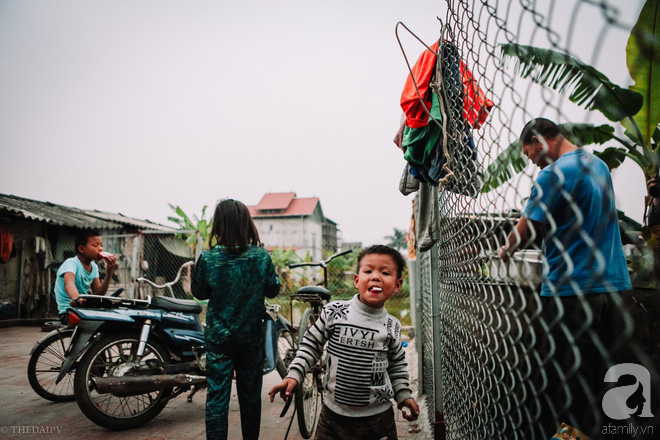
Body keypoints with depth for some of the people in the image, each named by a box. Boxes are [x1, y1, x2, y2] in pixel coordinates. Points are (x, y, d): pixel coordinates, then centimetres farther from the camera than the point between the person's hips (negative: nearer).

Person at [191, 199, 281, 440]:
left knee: (217, 396, 9)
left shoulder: (207, 258, -16)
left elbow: (199, 292, -1)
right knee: (250, 395, 18)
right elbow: (273, 290, -1)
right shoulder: (262, 256, -13)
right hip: (251, 338, 2)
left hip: (218, 338, -1)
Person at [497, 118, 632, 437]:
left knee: (564, 379, 1)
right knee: (594, 376, 18)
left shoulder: (555, 173, -15)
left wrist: (505, 250, 8)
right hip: (612, 284, 9)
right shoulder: (599, 164, 13)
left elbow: (524, 232, -12)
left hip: (570, 290, -9)